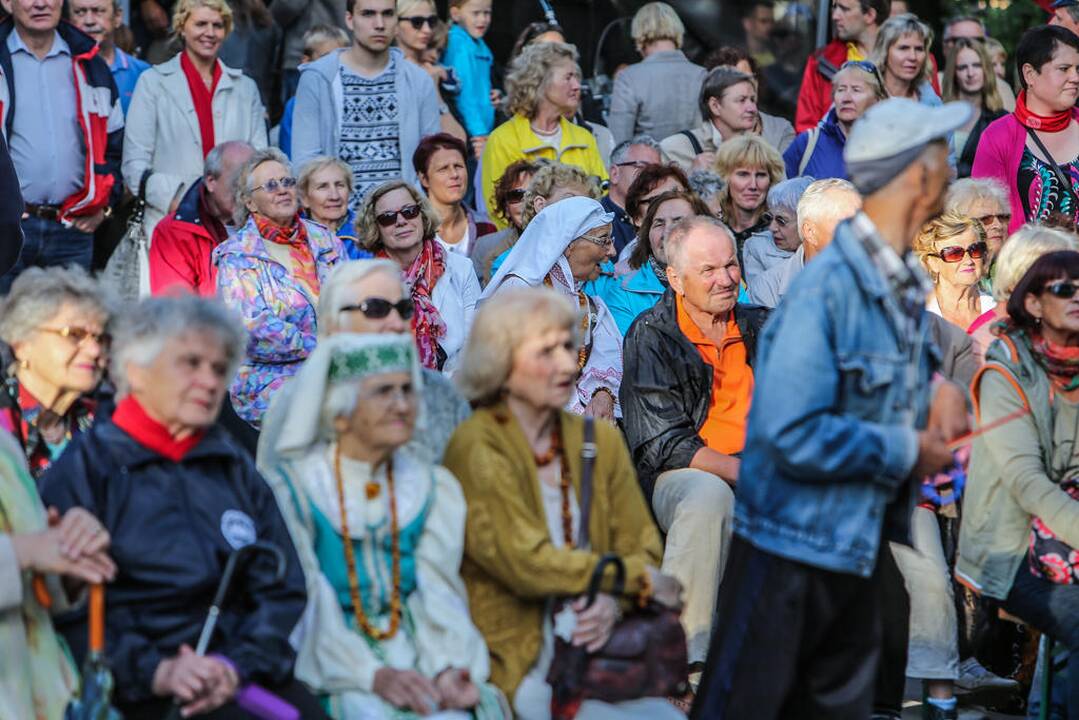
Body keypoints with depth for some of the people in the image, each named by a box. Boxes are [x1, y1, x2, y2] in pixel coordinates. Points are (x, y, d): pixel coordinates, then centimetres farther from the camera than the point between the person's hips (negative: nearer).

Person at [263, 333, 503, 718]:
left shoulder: (435, 489, 14)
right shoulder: (292, 488, 1)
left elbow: (440, 594, 3)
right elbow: (308, 607, -8)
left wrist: (449, 666, -17)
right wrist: (374, 676, -22)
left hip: (418, 668, 3)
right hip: (334, 680, -3)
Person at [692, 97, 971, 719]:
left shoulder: (905, 281, 5)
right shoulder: (828, 288, -23)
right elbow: (794, 434, -29)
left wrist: (937, 385, 3)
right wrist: (905, 452, -19)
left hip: (863, 542, 9)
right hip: (793, 545, -9)